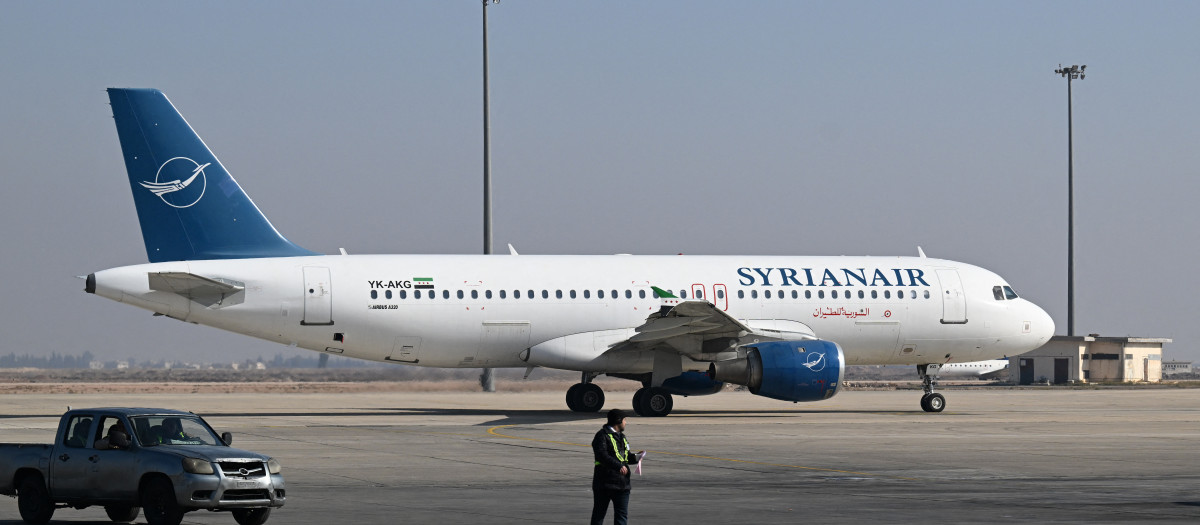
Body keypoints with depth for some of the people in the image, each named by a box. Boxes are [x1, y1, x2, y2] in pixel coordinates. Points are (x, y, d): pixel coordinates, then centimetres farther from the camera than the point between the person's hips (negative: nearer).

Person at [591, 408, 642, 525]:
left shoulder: (621, 436, 19)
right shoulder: (602, 436, -9)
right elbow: (602, 455, -23)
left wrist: (634, 457, 3)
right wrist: (618, 466, -31)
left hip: (622, 484, 7)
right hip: (604, 483, -7)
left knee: (622, 515, 3)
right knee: (599, 514, 2)